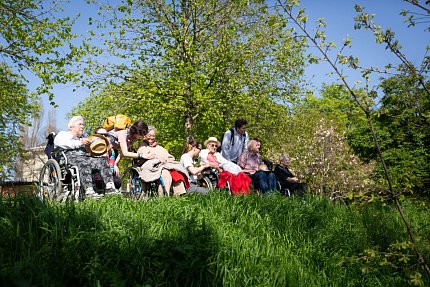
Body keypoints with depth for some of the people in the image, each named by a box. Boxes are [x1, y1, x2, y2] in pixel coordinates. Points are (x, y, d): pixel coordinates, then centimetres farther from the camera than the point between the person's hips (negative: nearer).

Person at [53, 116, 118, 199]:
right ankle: (89, 191, -51)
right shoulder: (63, 134, 19)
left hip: (85, 156, 6)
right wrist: (79, 143, -15)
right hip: (70, 156, -6)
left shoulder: (82, 137, 39)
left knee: (102, 161, -22)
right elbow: (59, 142, -5)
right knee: (84, 163, -39)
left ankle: (110, 186, -36)